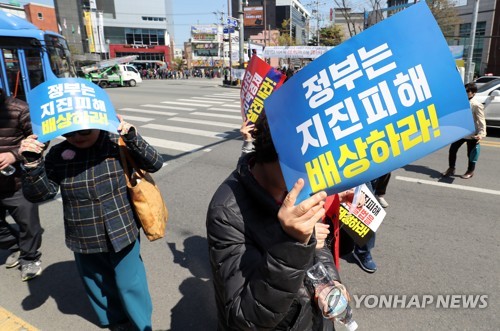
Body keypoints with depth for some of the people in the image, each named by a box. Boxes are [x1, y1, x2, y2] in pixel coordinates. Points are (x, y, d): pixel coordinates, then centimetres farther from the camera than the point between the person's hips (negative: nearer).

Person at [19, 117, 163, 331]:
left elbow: (155, 164, -15)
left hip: (122, 234, -3)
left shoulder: (118, 145, -13)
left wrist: (132, 137, -29)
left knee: (129, 284, 10)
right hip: (85, 240, 3)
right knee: (99, 285, 23)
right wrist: (33, 162, -23)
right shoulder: (58, 155, -7)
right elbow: (39, 194, -6)